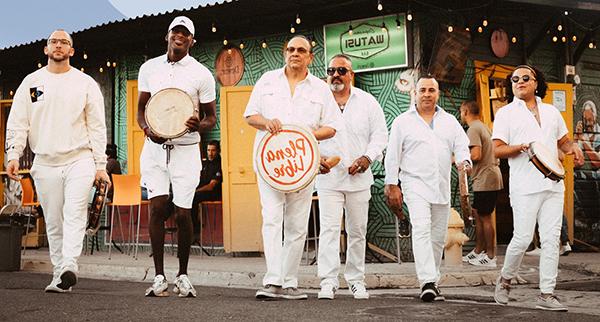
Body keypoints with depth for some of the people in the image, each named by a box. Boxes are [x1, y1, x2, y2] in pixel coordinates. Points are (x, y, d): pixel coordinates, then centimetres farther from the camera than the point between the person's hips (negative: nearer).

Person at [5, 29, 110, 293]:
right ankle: (59, 276, 9)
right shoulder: (31, 82, 11)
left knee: (75, 214, -20)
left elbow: (97, 127, 6)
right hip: (45, 163, 2)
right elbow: (17, 123, 8)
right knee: (53, 222, 5)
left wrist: (100, 165, -1)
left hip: (80, 160, -2)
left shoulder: (86, 83, 7)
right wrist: (13, 155, -7)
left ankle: (69, 266, -30)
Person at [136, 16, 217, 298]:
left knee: (182, 213, -2)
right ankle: (159, 277, -2)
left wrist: (199, 125, -20)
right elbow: (141, 108, 14)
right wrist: (147, 129, -8)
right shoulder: (149, 68, 7)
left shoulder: (201, 74, -1)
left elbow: (211, 117, 4)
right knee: (157, 207, -9)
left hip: (186, 150, -2)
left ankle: (182, 276, 15)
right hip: (155, 147, 2)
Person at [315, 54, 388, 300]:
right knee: (329, 229, -11)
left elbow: (380, 134, 6)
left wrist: (367, 158, -10)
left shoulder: (367, 102, 8)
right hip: (328, 177, -2)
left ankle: (356, 280, 20)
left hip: (359, 177, 2)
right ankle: (328, 282, -11)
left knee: (357, 231, 9)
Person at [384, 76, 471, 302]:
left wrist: (464, 160, -17)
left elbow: (462, 145, 6)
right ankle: (428, 282, -27)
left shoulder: (450, 121, 15)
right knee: (422, 230, -20)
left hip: (442, 187, 4)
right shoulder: (403, 122, 5)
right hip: (415, 183, -4)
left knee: (438, 236, 8)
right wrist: (392, 185, -1)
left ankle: (432, 281, 20)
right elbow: (393, 156, 3)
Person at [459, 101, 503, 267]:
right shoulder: (484, 127, 18)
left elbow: (476, 155, -23)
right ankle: (478, 251, 22)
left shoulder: (473, 129, -14)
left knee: (485, 217, -5)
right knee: (478, 215, 15)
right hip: (490, 177, 10)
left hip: (485, 180, -10)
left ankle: (490, 257, 0)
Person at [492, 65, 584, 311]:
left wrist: (573, 148, 4)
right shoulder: (506, 113, 6)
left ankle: (547, 294, 5)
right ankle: (505, 279, 17)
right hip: (525, 186, -4)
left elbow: (563, 141, 27)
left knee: (551, 239, 0)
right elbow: (497, 150, 0)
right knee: (523, 238, -8)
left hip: (553, 184, 4)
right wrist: (521, 147, -18)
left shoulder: (551, 112, 20)